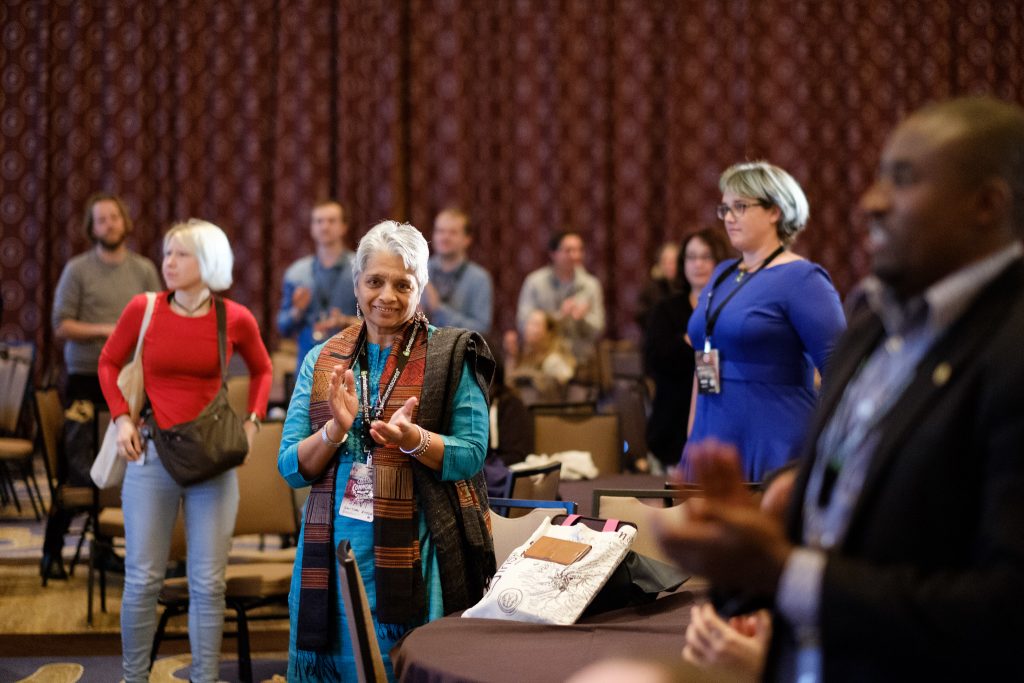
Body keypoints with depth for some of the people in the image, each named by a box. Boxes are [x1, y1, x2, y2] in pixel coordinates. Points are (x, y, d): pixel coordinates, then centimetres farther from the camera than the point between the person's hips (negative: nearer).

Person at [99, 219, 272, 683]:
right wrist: (121, 417, -2)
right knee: (143, 579, 3)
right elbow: (109, 362, 11)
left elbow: (261, 370, 15)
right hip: (151, 454, 0)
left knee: (208, 582, 4)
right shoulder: (143, 309, -4)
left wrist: (252, 420, 2)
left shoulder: (235, 319, -3)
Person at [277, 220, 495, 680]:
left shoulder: (452, 355, 1)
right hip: (336, 551, 3)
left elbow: (471, 456, -4)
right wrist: (336, 429, -12)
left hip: (418, 552, -3)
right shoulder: (323, 360, 10)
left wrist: (411, 439, -22)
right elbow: (290, 468, 6)